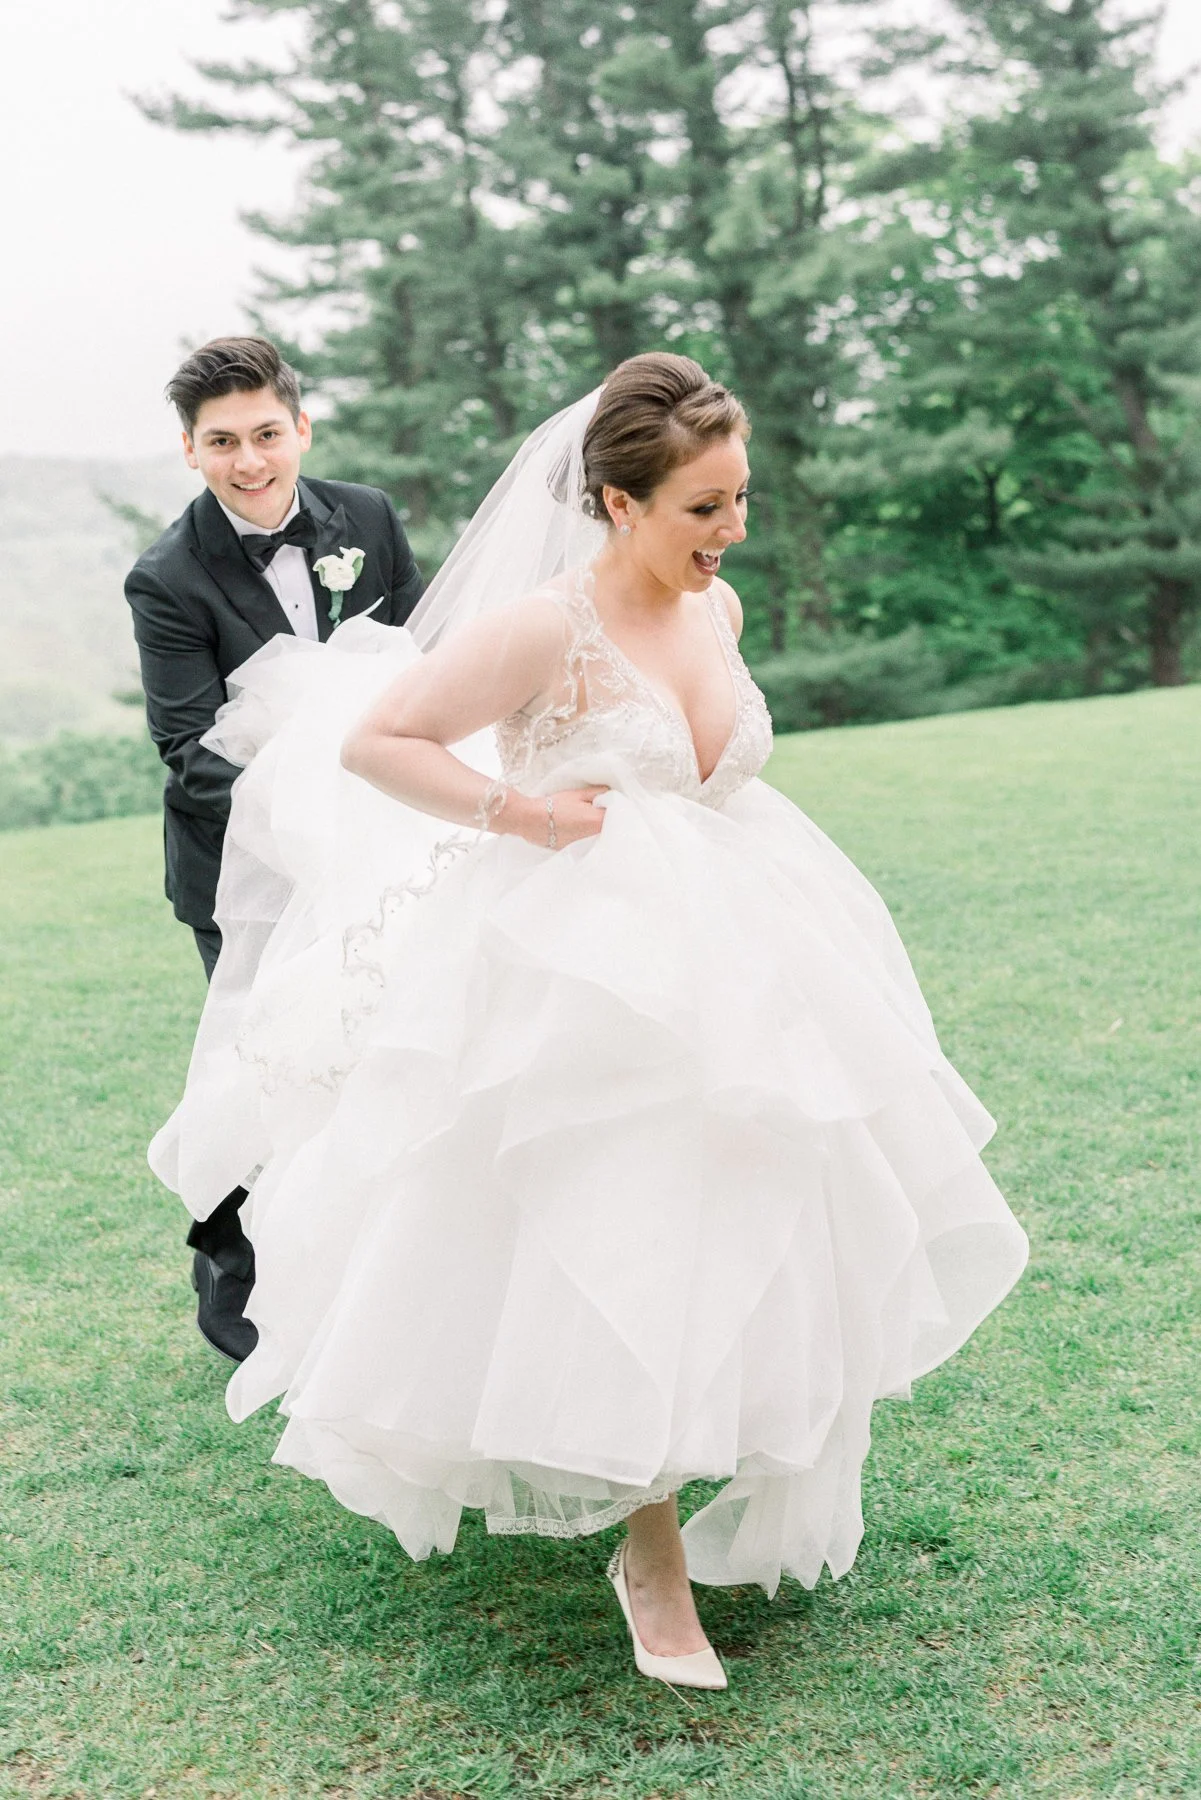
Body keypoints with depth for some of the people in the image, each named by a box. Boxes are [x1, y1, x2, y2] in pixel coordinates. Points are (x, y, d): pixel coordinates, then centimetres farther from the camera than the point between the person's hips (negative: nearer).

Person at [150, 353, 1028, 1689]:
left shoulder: (717, 607, 5)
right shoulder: (541, 625, -17)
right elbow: (369, 742, -16)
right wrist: (522, 813, -18)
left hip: (726, 969, 7)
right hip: (580, 989, -7)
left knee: (733, 1231, 14)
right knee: (617, 1251, -2)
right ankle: (653, 1548, 17)